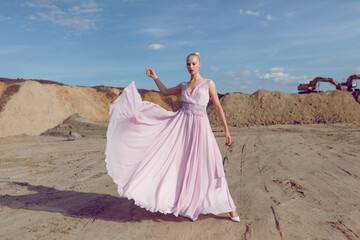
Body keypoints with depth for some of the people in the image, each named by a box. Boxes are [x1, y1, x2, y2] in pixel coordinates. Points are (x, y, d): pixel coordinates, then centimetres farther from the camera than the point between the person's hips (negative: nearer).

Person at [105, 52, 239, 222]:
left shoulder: (209, 83, 3)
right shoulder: (183, 86, 14)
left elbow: (218, 107, 2)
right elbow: (165, 92, 29)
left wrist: (226, 129, 0)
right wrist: (154, 77, 24)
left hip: (200, 127, -3)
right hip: (181, 125, 4)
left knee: (208, 167, -3)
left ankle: (230, 209, 9)